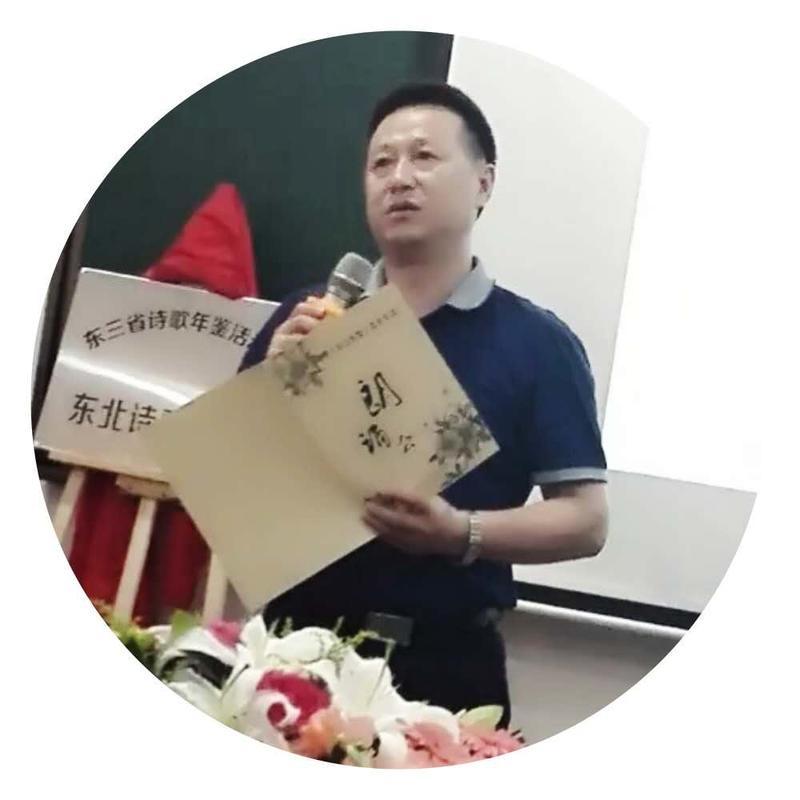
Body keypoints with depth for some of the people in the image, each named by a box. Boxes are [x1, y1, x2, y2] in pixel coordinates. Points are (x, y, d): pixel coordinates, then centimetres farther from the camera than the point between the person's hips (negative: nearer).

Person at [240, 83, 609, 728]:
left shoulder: (537, 343, -1)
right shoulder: (307, 318, 8)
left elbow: (586, 518, -3)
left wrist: (463, 534, -19)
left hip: (445, 662, -2)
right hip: (295, 635, 3)